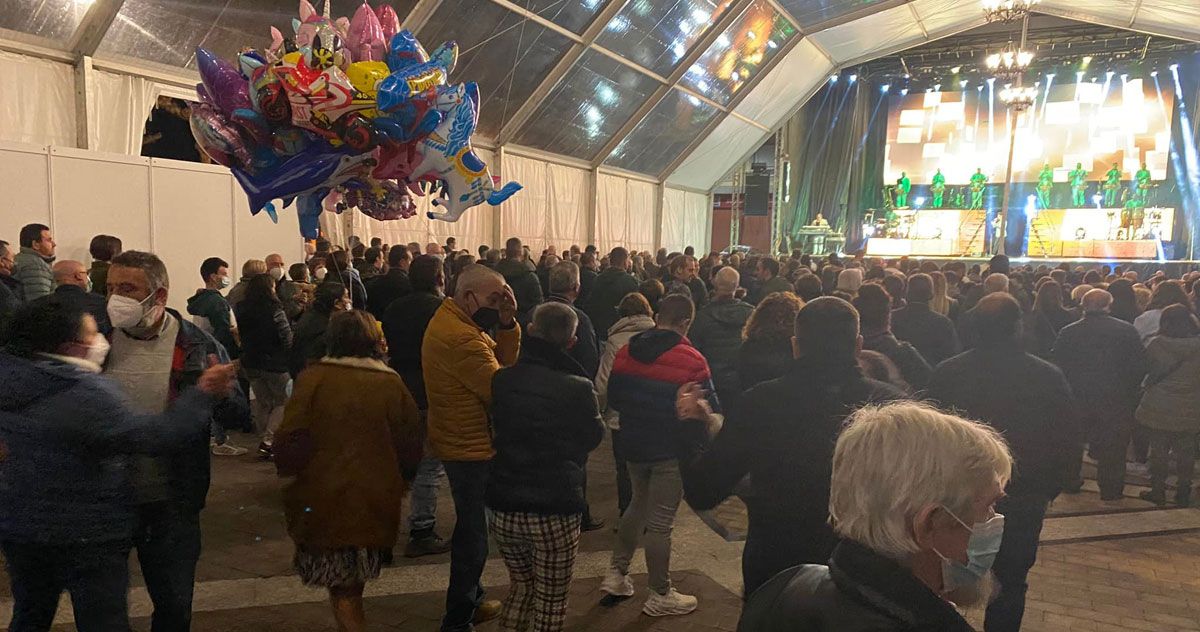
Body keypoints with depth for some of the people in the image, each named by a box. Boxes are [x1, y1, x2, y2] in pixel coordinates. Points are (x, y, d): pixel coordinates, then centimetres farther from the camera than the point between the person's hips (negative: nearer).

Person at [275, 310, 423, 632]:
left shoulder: (313, 377, -10)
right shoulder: (392, 384, -4)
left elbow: (290, 439, -14)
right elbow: (411, 448, 0)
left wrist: (288, 468, 7)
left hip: (323, 499, -2)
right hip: (375, 502, 2)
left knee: (341, 588, 9)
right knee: (352, 583, 21)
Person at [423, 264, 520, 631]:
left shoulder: (454, 320, 8)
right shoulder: (460, 338, -26)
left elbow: (502, 360, 5)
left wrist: (507, 323, -10)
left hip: (463, 444, 11)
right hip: (471, 449, -11)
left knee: (471, 527, 24)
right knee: (474, 533, 3)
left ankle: (469, 601, 40)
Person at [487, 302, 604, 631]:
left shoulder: (502, 379, -2)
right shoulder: (577, 387, -14)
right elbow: (593, 437, 4)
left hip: (504, 507, 4)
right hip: (555, 510, -4)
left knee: (521, 584, 25)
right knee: (551, 600, 14)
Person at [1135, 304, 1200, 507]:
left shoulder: (1156, 344, -12)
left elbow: (1145, 369, -2)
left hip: (1158, 409, -2)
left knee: (1159, 451, 9)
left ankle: (1157, 492, 16)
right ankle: (1183, 494, 20)